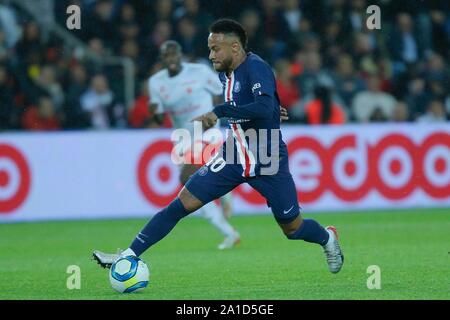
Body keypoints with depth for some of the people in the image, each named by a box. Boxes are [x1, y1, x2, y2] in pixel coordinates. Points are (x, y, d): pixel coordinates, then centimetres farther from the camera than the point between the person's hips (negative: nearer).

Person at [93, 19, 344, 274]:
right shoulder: (225, 73, 4)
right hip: (234, 157, 6)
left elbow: (265, 109, -37)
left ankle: (328, 238, 41)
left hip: (267, 161, -6)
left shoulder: (256, 68, -20)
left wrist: (220, 112, -35)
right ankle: (130, 255, -7)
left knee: (293, 229, 7)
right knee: (182, 204, -7)